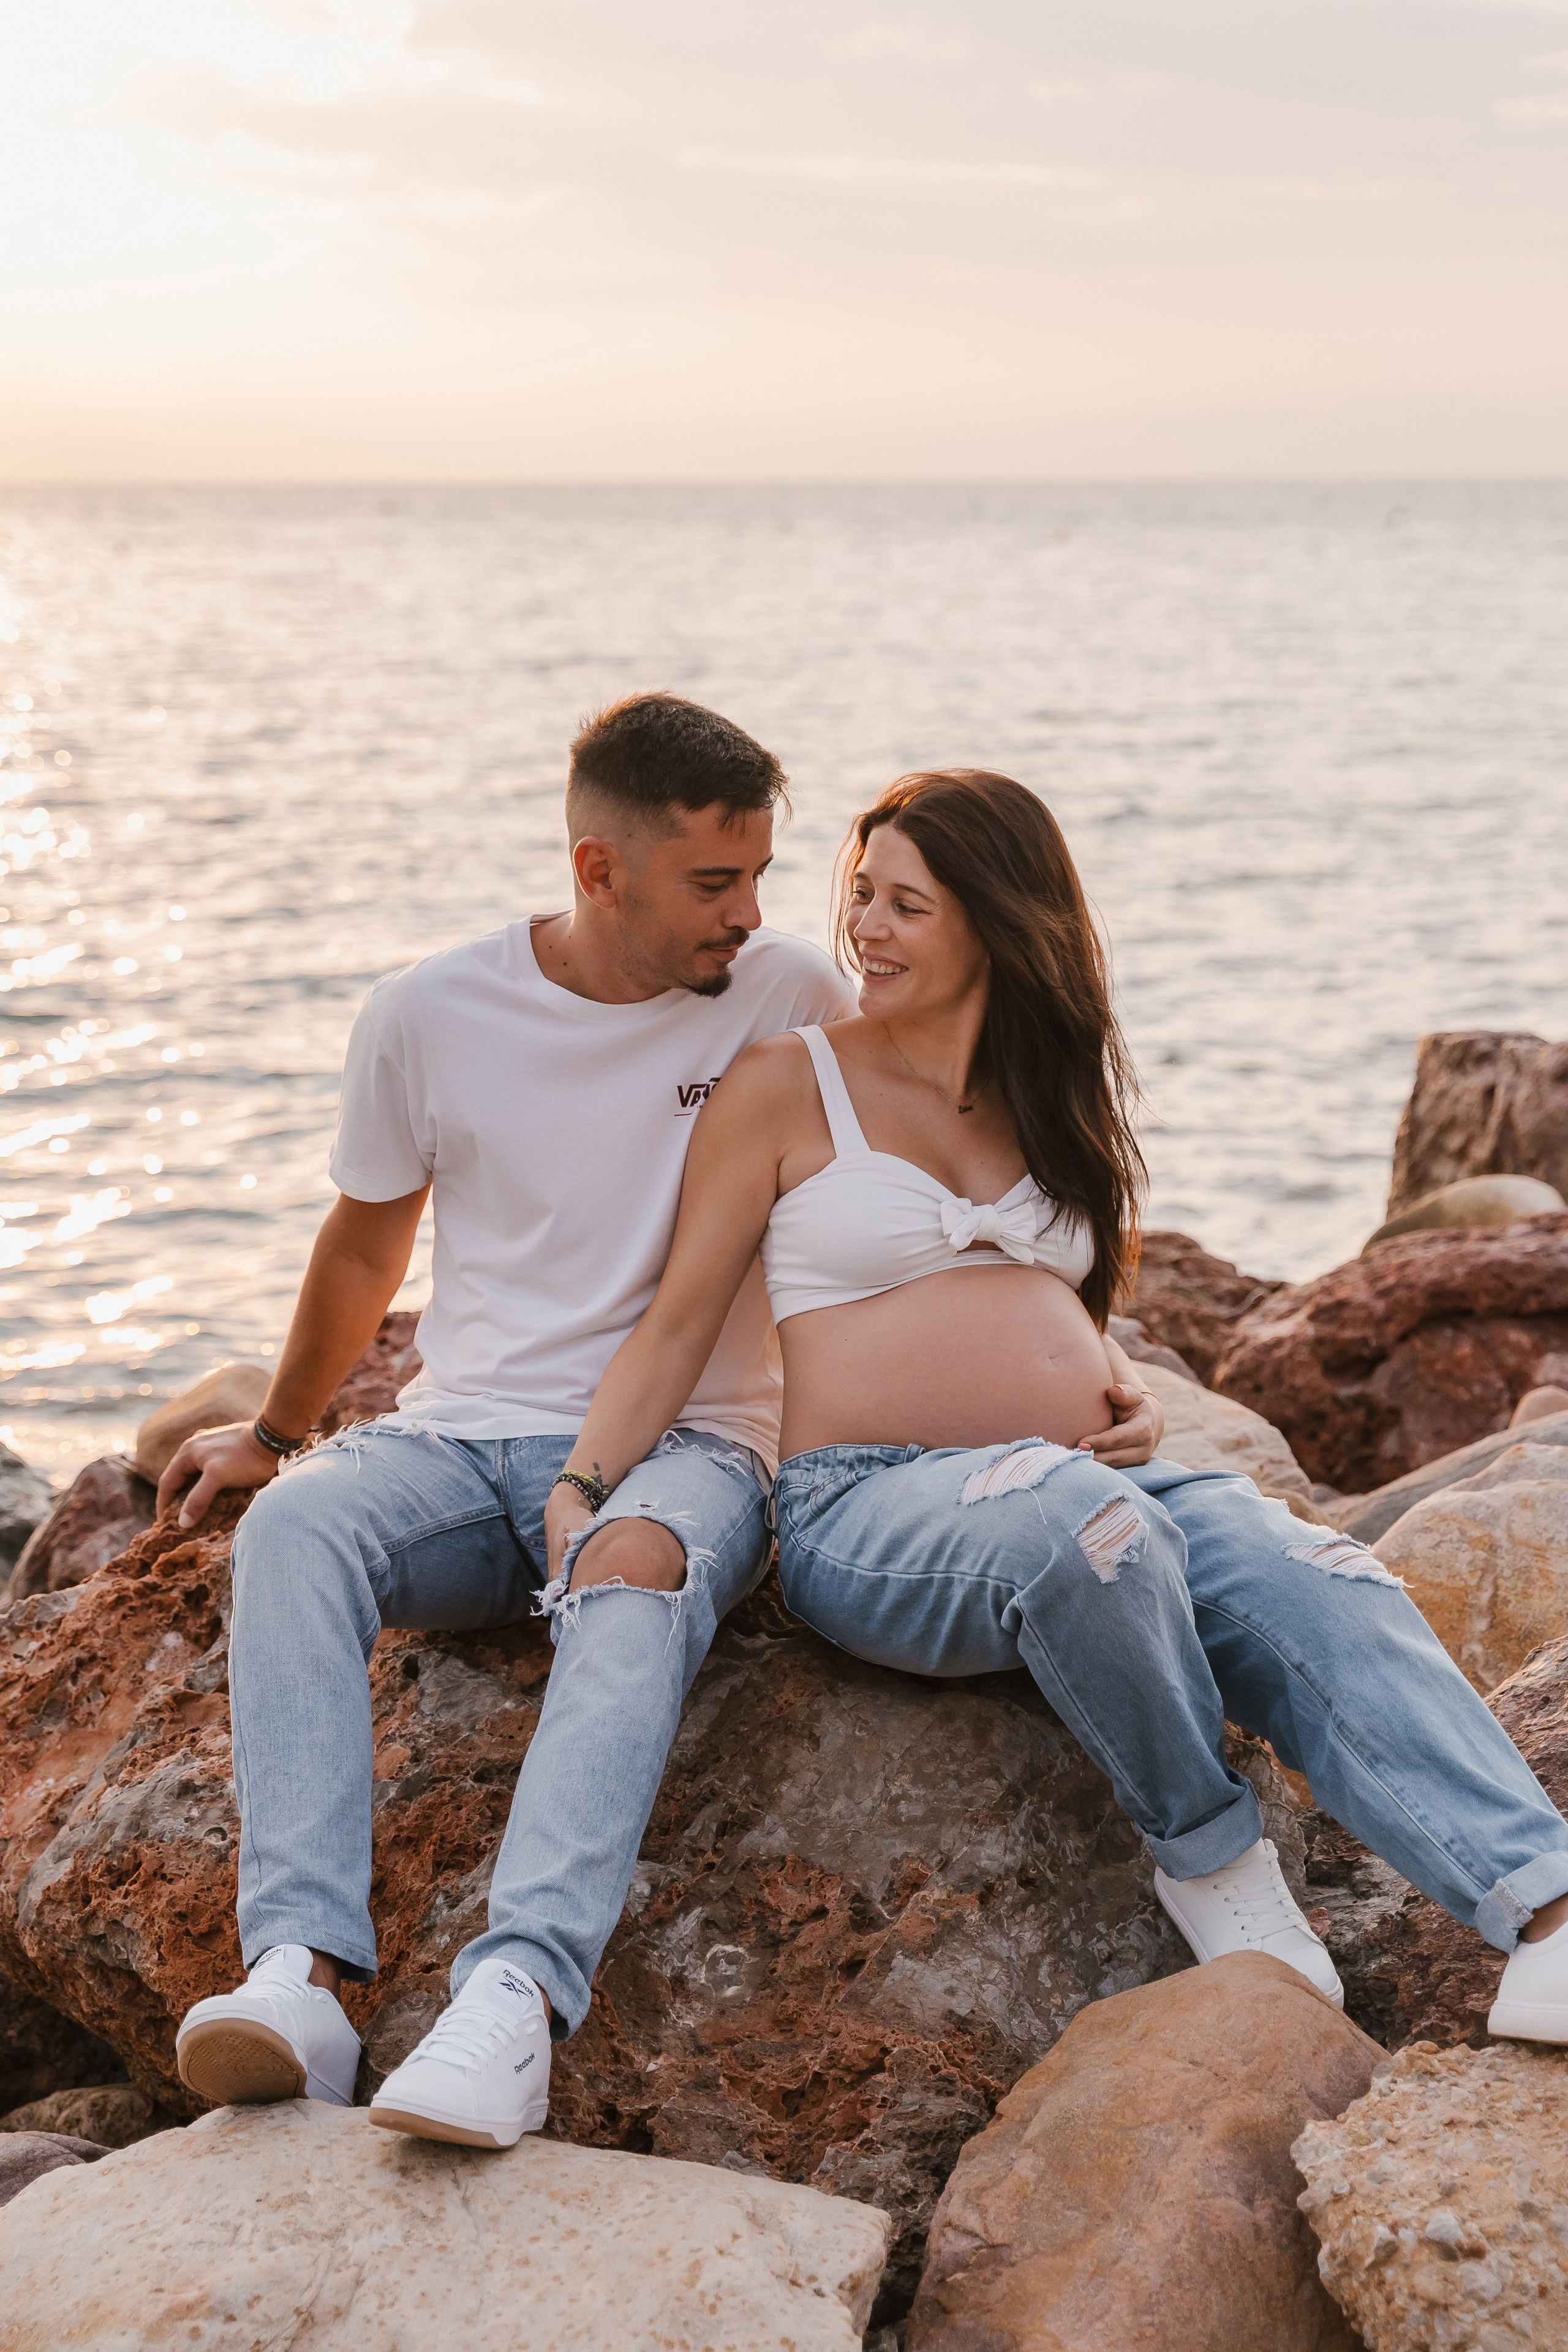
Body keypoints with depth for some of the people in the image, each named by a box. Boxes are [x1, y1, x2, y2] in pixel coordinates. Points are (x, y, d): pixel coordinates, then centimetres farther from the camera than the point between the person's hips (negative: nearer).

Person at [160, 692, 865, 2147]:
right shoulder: (429, 1016, 3)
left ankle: (517, 1994, -52)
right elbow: (367, 1244, 19)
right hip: (464, 1436, 2)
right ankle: (299, 1977, -43)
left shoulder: (792, 1001, 0)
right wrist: (274, 1429, 30)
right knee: (297, 1521, -32)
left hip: (685, 1445, -2)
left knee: (639, 1566, -39)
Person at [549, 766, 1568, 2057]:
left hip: (1093, 1476, 5)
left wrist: (1124, 1394, 14)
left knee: (1321, 1588, -28)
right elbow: (677, 1324, 2)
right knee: (1083, 1522, -40)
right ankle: (1209, 1857, -18)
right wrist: (581, 1490, -12)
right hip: (871, 1503, -4)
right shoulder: (788, 1086, 6)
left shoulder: (1056, 1093, 21)